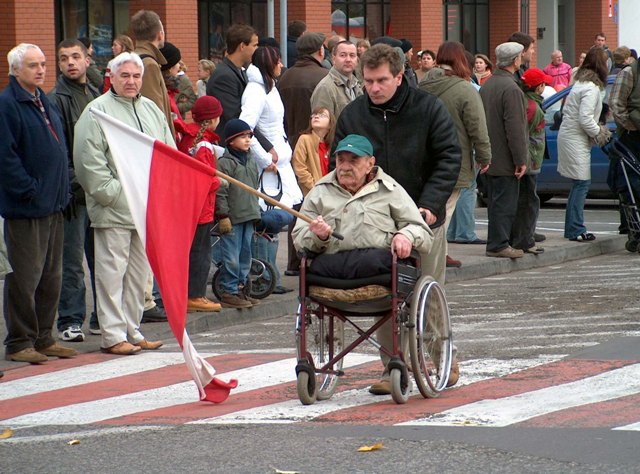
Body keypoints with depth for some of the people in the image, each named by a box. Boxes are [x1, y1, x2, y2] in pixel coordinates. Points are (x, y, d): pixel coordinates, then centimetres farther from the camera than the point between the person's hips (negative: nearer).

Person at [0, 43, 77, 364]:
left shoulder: (43, 102, 16)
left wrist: (61, 191, 14)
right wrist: (28, 190, -19)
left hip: (52, 205, 9)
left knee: (51, 276, 12)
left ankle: (43, 338, 21)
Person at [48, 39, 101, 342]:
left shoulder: (96, 96, 15)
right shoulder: (56, 100, -6)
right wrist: (75, 181, -19)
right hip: (74, 192, -6)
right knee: (72, 260, -4)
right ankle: (70, 321, 2)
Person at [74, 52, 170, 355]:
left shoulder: (151, 110, 17)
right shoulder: (97, 111, -5)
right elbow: (90, 159, -12)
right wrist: (109, 192, -16)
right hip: (114, 209, -7)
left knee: (140, 273, 11)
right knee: (112, 271, -5)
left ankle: (132, 331, 19)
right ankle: (112, 335, -2)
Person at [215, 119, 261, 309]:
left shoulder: (251, 161, 15)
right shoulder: (224, 163, -10)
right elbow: (220, 192, -13)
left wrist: (255, 211, 23)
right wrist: (223, 216, -15)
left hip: (248, 217, 8)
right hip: (232, 218, -8)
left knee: (246, 254, 13)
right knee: (232, 257, -7)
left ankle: (241, 288, 22)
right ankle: (229, 291, 0)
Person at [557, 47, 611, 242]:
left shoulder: (580, 83, 14)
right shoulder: (592, 88, -17)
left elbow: (566, 110, 18)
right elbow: (585, 118, -23)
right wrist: (599, 133, -7)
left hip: (568, 136, 10)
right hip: (576, 140, -10)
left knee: (579, 184, 12)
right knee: (582, 183, -7)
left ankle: (572, 228, 15)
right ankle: (576, 230, -7)